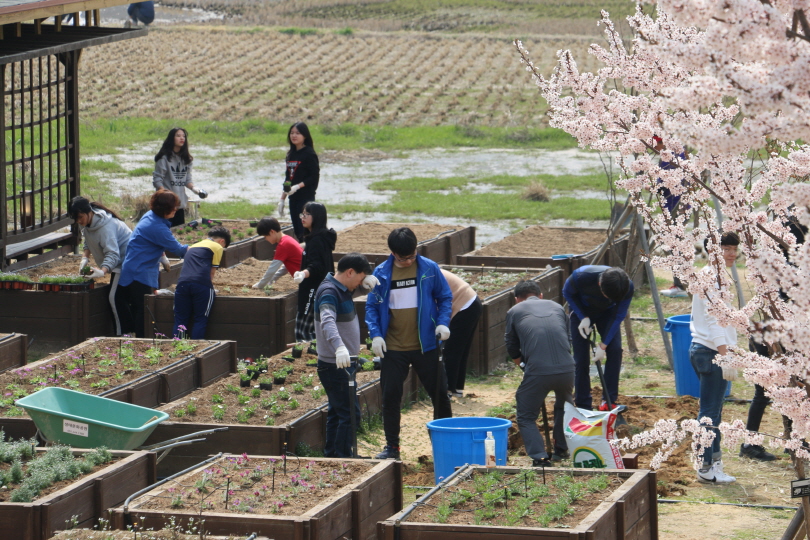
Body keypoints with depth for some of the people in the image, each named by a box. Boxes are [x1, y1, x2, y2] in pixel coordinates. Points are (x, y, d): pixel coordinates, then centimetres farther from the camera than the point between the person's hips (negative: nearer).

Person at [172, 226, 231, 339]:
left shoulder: (193, 246, 33)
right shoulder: (217, 247, 14)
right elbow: (212, 271, 11)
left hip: (182, 283, 5)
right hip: (201, 283, -5)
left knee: (180, 320, 7)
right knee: (200, 320, 3)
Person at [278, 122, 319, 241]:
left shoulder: (309, 154, -8)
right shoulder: (291, 154, 14)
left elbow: (314, 177, -12)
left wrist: (298, 186, -21)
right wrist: (282, 200, 16)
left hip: (306, 197, -7)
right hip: (293, 198, 7)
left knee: (304, 232, -12)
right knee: (297, 232, 7)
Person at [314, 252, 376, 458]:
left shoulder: (342, 289, 10)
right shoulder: (329, 292, -19)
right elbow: (327, 321, -36)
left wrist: (367, 280, 3)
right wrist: (339, 346, -54)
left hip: (344, 364, 10)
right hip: (334, 366, -10)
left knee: (337, 412, 15)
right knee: (350, 413, -11)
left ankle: (331, 456, 21)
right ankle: (343, 458, -10)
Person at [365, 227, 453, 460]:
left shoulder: (429, 269, -3)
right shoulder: (381, 273, -2)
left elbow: (445, 297, 5)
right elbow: (372, 306, 4)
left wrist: (443, 322, -12)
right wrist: (375, 334, -10)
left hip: (425, 345, 0)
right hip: (393, 348, 1)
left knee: (439, 393, 6)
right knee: (390, 396, 2)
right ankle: (392, 446, 13)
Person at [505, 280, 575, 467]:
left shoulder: (514, 312, 13)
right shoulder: (557, 307, 22)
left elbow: (512, 349, 19)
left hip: (537, 372, -4)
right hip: (566, 368, 4)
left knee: (526, 417, 12)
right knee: (564, 407, 32)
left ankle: (540, 458, -3)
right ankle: (561, 450, 36)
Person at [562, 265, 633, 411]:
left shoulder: (627, 287, -33)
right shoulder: (581, 277, -39)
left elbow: (618, 317, -20)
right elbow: (567, 293, -15)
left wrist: (603, 345, -23)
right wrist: (583, 318, -24)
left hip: (607, 313, 2)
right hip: (581, 312, -2)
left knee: (615, 349, -15)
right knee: (581, 357, -8)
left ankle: (609, 401, -4)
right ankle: (583, 407, 2)